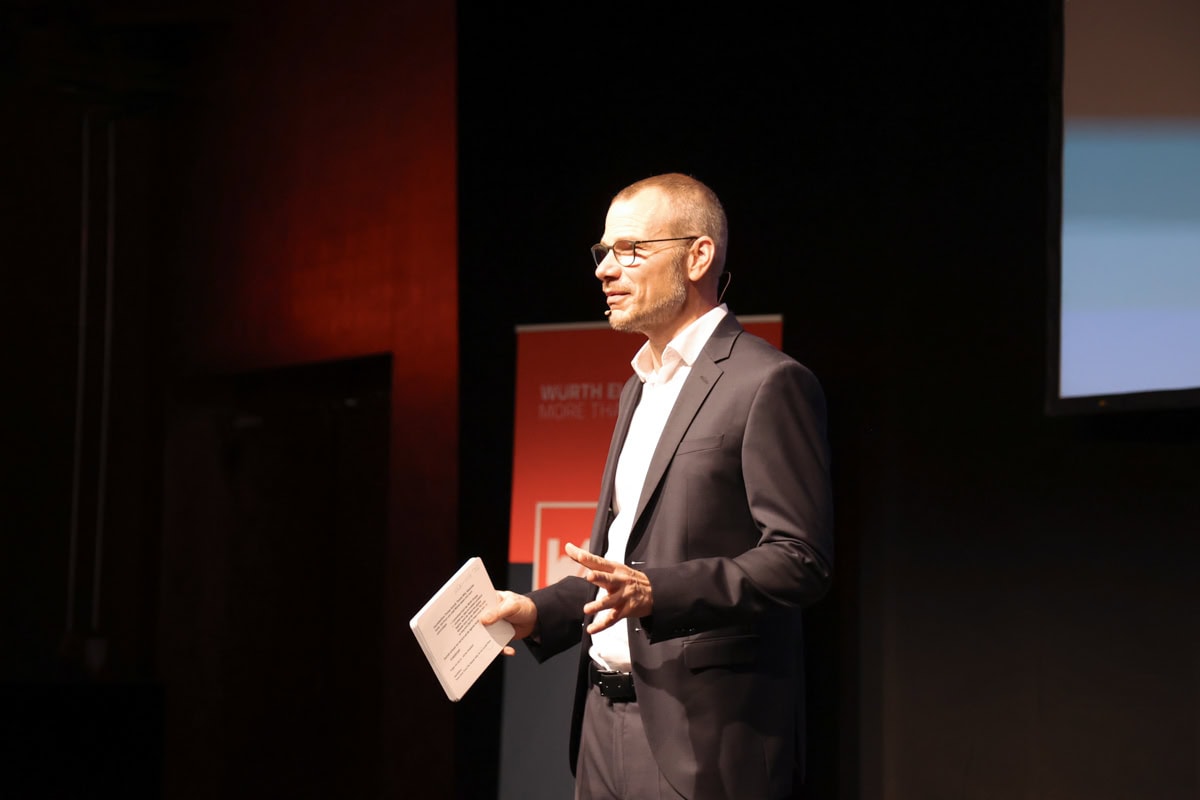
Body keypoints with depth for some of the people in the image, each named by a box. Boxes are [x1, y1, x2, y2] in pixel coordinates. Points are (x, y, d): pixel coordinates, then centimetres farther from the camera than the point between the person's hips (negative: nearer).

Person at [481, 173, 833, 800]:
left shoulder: (770, 384, -10)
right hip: (608, 723, 8)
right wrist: (539, 611, 11)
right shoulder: (641, 389, 20)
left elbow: (801, 560, -17)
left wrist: (655, 593, -26)